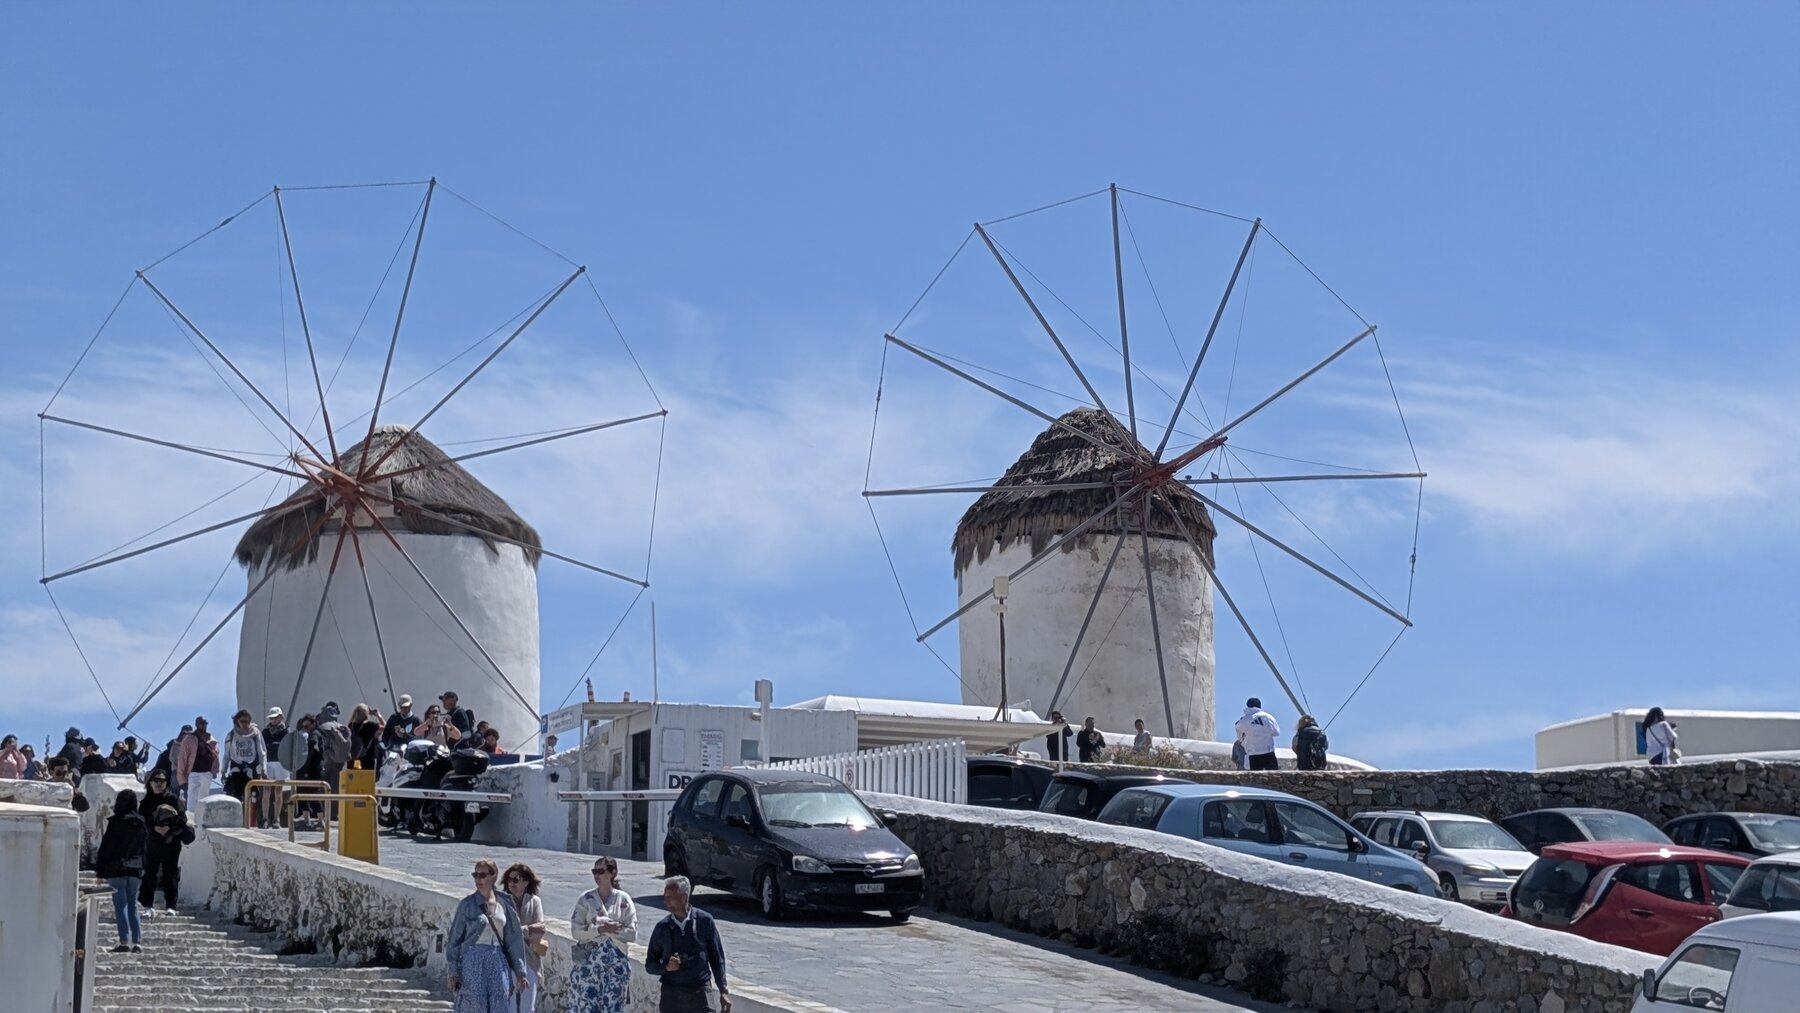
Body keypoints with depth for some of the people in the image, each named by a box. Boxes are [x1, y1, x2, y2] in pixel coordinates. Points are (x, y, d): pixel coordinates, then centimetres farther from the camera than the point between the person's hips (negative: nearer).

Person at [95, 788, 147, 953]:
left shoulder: (115, 822, -10)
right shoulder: (140, 823, 4)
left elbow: (106, 847, -8)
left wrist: (99, 869, -2)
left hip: (116, 869, -5)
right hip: (136, 869, 5)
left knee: (120, 905, -2)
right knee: (132, 905, 11)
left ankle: (124, 941, -9)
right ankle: (137, 940, 5)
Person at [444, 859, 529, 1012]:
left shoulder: (504, 903, 5)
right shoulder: (467, 904, -2)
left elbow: (513, 938, 9)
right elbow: (454, 939, -1)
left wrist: (519, 971, 7)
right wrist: (453, 972, -5)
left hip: (498, 963, 3)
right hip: (473, 962, -3)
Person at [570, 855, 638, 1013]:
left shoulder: (623, 900, 0)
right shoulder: (586, 899, 1)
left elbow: (632, 933, -3)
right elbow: (576, 930, -6)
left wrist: (611, 929, -16)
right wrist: (599, 929, -19)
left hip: (616, 964, 0)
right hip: (588, 963, 0)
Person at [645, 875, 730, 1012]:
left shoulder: (704, 921, -2)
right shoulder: (662, 927, 3)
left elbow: (717, 958, 4)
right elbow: (650, 964, 9)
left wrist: (723, 991, 2)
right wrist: (666, 967, -12)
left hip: (700, 996, -2)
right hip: (671, 997, 2)